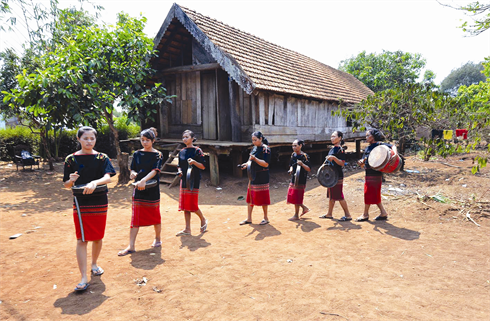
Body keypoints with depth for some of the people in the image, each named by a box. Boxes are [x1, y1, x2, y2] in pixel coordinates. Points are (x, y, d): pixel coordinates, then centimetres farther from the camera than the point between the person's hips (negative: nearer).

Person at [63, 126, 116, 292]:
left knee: (98, 237, 13)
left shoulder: (102, 158, -1)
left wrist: (94, 182, -35)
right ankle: (84, 278, -1)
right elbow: (66, 185, 4)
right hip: (80, 204, -1)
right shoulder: (71, 159, 0)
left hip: (100, 203, 1)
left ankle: (94, 264, 37)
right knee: (82, 239, -4)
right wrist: (71, 180, -19)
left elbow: (108, 177, -16)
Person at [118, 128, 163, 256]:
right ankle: (131, 247, 3)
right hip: (138, 189, 3)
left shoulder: (157, 155, -4)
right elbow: (133, 170, 10)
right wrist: (133, 174, -14)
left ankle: (157, 239, 32)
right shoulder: (137, 154, 7)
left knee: (155, 215, 10)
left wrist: (144, 180, -33)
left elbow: (155, 171, -17)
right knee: (136, 217, 1)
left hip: (152, 189, -3)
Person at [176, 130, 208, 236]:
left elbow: (203, 166, -7)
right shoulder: (182, 152, 11)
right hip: (184, 180, 6)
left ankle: (203, 220, 22)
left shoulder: (197, 151, -6)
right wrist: (180, 171, 0)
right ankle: (187, 229, 14)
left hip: (193, 180, -6)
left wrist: (194, 162, -23)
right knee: (185, 205, 6)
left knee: (192, 204, -6)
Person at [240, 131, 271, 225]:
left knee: (262, 197, 1)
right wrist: (247, 164, 2)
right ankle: (249, 219, 17)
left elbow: (266, 164, -19)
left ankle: (266, 218, 16)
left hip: (262, 177, -8)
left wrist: (254, 158, -26)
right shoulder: (255, 148, 11)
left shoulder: (265, 149, -12)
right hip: (253, 175, 8)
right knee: (250, 196, 9)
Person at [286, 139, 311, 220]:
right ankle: (305, 208, 27)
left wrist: (302, 164, -29)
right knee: (292, 196, 10)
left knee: (297, 198, -1)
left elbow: (309, 169, -14)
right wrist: (291, 170, -2)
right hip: (293, 178, 7)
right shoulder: (293, 155, 7)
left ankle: (296, 215, 13)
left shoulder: (305, 156, -12)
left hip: (301, 180, -7)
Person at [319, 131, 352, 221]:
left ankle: (348, 215, 3)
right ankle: (329, 214, 23)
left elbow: (342, 163, -18)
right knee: (331, 195, 14)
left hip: (337, 176, -9)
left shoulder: (340, 149, -12)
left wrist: (334, 158, -29)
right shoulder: (332, 149, 14)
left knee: (339, 196, -5)